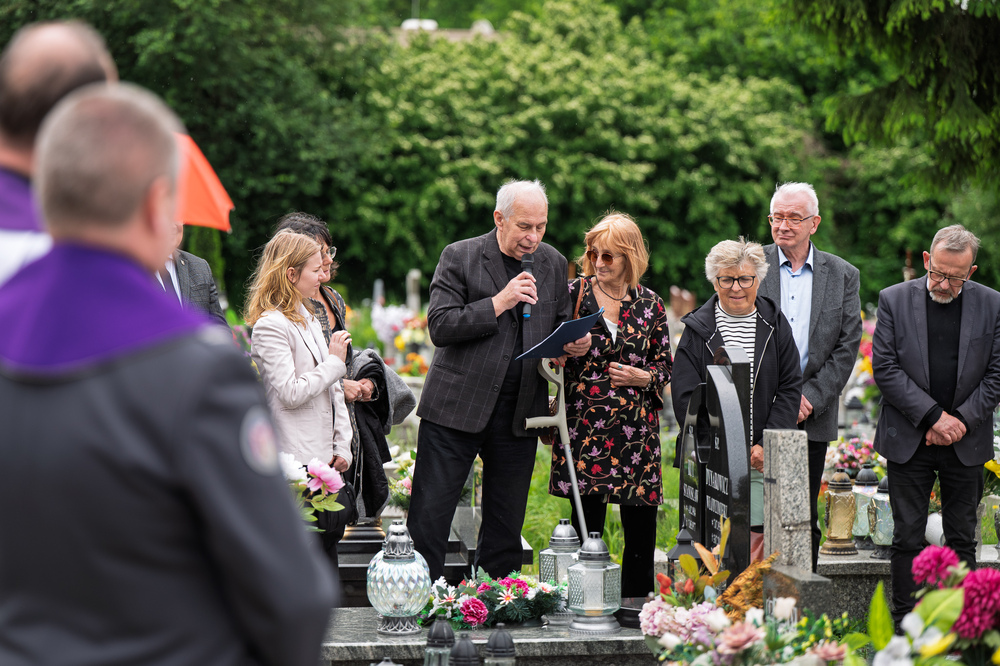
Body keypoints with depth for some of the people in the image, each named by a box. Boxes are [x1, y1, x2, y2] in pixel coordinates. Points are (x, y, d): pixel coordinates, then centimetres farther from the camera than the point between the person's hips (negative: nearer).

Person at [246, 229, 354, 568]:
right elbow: (291, 392, -19)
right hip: (297, 462, -9)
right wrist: (334, 362, -10)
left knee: (332, 529, 10)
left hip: (324, 458, 9)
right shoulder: (270, 325, -13)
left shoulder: (309, 318, 15)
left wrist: (343, 444, 10)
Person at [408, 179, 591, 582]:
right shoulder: (460, 257, -3)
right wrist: (498, 302, -18)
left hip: (518, 413, 4)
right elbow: (439, 327, -10)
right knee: (428, 518, -3)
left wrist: (575, 343, -4)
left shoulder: (553, 264, 10)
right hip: (456, 408, -3)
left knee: (506, 529, 9)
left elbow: (559, 328, 19)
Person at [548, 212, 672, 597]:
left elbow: (665, 366, 14)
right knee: (586, 527, -2)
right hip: (584, 426, -1)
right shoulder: (574, 294, 5)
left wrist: (644, 377, -6)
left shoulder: (650, 305, 8)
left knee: (642, 529, 2)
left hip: (637, 431, 1)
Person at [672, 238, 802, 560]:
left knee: (760, 539, -3)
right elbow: (685, 398, -2)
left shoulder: (775, 326, 10)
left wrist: (766, 446, -6)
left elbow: (790, 388, 6)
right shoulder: (698, 330, 4)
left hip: (764, 459, 2)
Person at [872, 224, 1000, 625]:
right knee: (907, 538, 1)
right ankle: (904, 625, 7)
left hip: (967, 441, 1)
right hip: (908, 440, -1)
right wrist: (933, 416, -13)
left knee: (962, 538, 7)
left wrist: (961, 420, -9)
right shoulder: (894, 299, -2)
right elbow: (884, 368, -7)